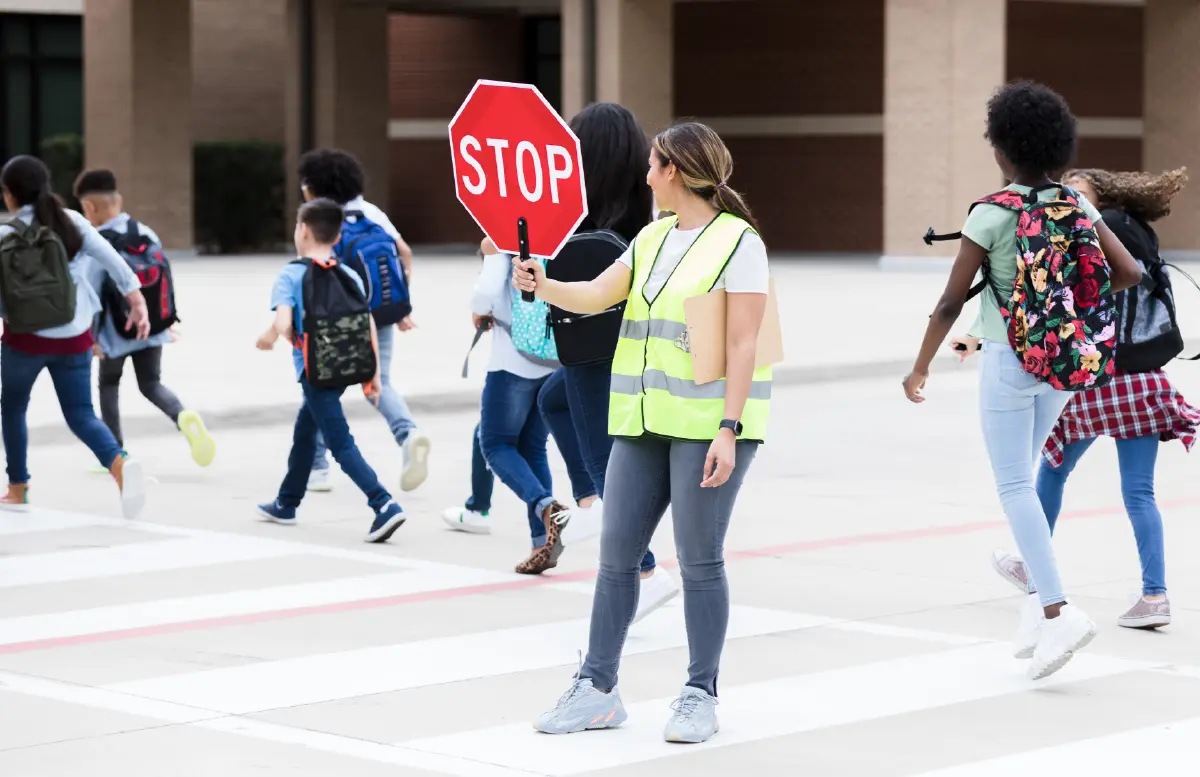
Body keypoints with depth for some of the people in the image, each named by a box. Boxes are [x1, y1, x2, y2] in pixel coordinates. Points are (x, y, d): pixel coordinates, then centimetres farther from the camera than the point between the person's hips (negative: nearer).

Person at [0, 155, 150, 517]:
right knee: (81, 415, 6)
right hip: (73, 337, 3)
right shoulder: (72, 222, 1)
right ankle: (121, 465, -23)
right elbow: (111, 259, -5)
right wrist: (137, 301, -3)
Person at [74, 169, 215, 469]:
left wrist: (91, 335, -11)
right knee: (151, 384, 11)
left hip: (116, 331, -4)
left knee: (108, 383, 16)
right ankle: (183, 418, -21)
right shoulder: (147, 234, 4)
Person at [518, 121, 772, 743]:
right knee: (616, 553, 6)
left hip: (708, 424, -7)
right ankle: (597, 688, 12)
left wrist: (728, 431, -18)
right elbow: (595, 297, 13)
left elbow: (742, 344, -13)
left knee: (700, 561, -2)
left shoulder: (739, 243, -8)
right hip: (644, 421, 7)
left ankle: (700, 696, 8)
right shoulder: (653, 238, 15)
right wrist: (543, 286, -6)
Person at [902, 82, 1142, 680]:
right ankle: (1040, 601, 15)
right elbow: (1128, 272, 0)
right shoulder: (1076, 206, 1)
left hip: (1009, 360, -6)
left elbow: (952, 301, -11)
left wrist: (921, 367, 0)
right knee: (1023, 478, 20)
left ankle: (1058, 610, -16)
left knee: (1014, 485, -3)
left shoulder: (992, 215, -14)